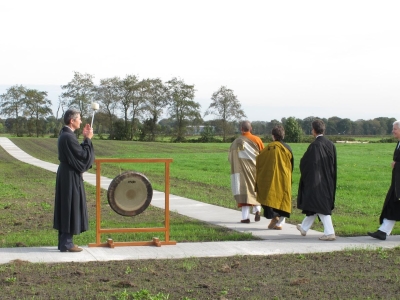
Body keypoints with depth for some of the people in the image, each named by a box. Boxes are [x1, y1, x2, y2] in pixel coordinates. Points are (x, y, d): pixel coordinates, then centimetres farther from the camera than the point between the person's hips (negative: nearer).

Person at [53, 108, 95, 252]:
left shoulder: (64, 134, 11)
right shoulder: (68, 137, -21)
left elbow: (77, 153, 12)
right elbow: (83, 155, -19)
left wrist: (85, 138, 6)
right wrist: (88, 139, -8)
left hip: (66, 175, 10)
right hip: (70, 177, -10)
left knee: (66, 208, 13)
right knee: (70, 207, -4)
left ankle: (64, 241, 20)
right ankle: (66, 243, 2)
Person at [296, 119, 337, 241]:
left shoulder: (315, 145, -18)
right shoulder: (330, 145, 2)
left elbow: (305, 163, -16)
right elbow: (334, 164, 8)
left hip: (316, 180, -8)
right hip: (328, 181, 8)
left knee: (321, 206, -4)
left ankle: (329, 233, -11)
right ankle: (304, 228, 33)